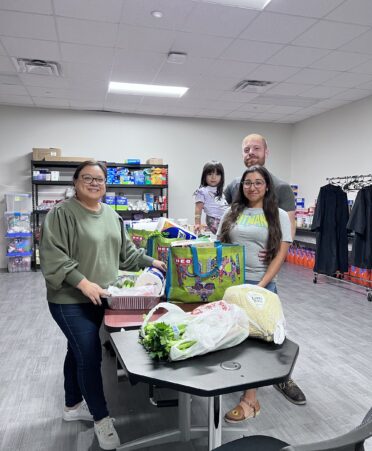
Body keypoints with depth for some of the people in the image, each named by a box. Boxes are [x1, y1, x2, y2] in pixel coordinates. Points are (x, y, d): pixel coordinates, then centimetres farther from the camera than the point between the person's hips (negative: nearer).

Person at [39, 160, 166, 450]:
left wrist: (150, 262, 11)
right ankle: (102, 418, 14)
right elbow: (52, 257, -21)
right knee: (90, 356, -4)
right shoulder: (62, 213, -14)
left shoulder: (112, 215, 9)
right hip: (71, 300, -7)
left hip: (99, 298, 7)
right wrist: (83, 283, -27)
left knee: (79, 352, 20)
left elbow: (125, 250, 16)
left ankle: (73, 406, 39)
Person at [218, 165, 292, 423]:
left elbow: (280, 254, -4)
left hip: (262, 285, -3)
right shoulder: (232, 214, 10)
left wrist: (261, 286, -13)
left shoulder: (278, 216, 2)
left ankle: (250, 400, 8)